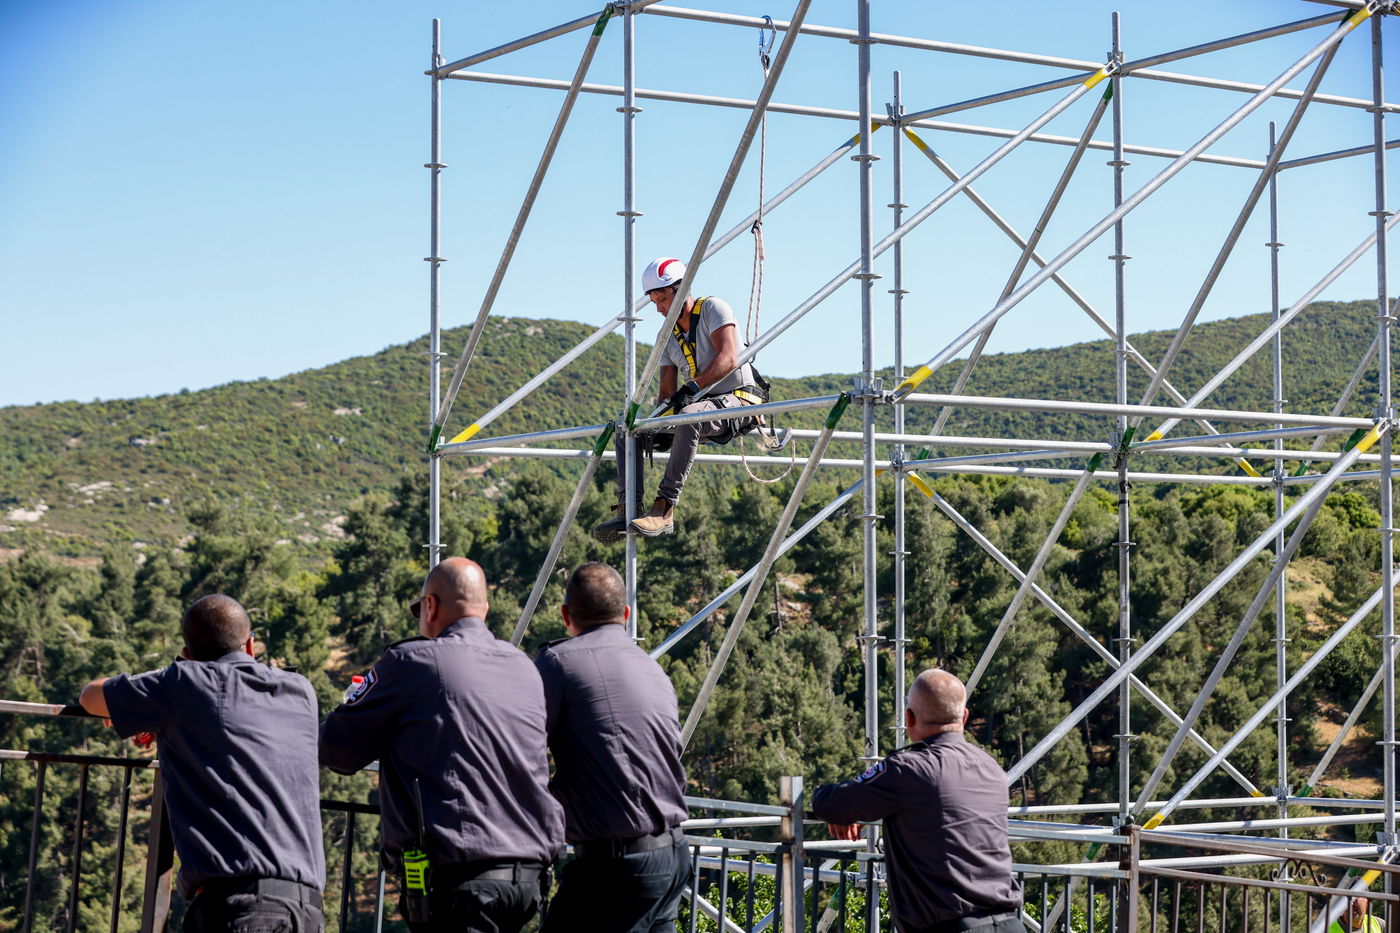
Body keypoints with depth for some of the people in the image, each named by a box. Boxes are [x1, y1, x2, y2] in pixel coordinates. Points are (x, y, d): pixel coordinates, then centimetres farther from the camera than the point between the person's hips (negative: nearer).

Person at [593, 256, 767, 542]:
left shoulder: (713, 309, -5)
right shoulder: (667, 336, 15)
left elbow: (728, 359, -19)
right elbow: (668, 390, 12)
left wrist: (691, 388, -29)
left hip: (738, 398, -8)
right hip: (699, 405, 8)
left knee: (688, 417, -40)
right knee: (627, 434, -6)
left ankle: (665, 509, -42)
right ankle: (629, 510, -17)